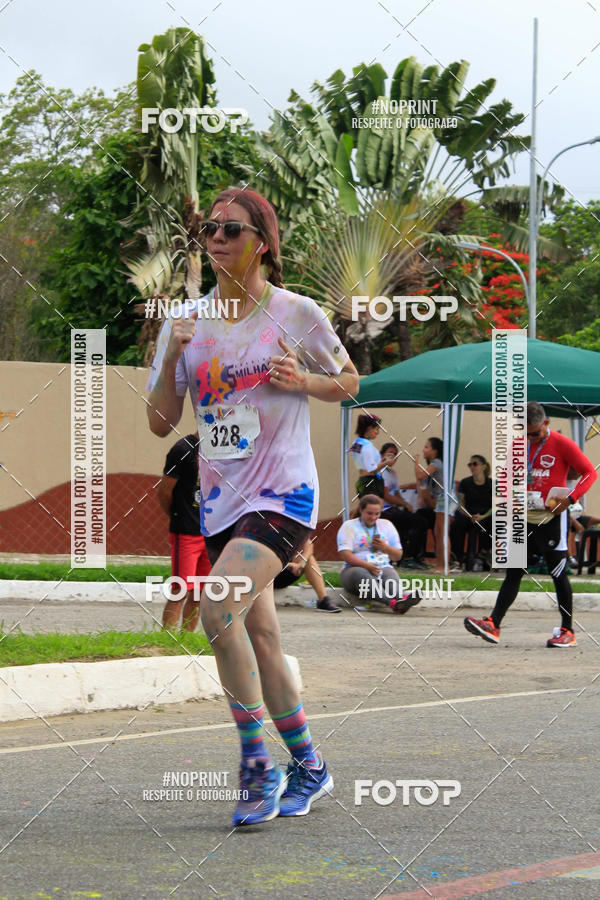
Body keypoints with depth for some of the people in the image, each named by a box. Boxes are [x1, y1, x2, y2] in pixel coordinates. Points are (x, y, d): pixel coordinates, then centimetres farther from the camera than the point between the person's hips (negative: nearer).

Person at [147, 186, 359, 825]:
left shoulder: (296, 313, -3)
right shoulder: (187, 321, 7)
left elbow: (348, 382, 10)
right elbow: (159, 423, 7)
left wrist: (302, 380, -10)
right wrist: (173, 357, -9)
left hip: (283, 495, -6)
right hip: (220, 502, 6)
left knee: (218, 607, -25)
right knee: (260, 641, 9)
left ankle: (258, 762, -15)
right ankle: (308, 767, 26)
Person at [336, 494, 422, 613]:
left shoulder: (387, 525, 19)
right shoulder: (349, 526, 7)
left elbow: (398, 556, 20)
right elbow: (345, 555, -7)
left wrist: (384, 547, -2)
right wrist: (366, 565, -22)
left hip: (383, 568, 3)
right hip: (356, 568, -3)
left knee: (390, 575, -32)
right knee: (361, 575, -39)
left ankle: (402, 597, -68)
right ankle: (392, 603, -65)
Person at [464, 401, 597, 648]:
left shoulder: (562, 444, -7)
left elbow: (590, 472, -7)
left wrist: (570, 499, -18)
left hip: (551, 518, -5)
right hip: (525, 517, 5)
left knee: (558, 574, 0)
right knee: (513, 572, 2)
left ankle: (567, 631, 8)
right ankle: (493, 625, -3)